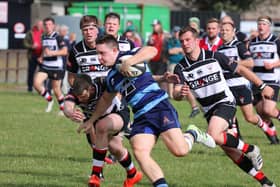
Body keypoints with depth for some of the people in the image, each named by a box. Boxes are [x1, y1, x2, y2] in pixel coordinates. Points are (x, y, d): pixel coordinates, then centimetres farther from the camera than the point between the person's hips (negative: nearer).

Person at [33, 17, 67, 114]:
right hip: (45, 66, 5)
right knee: (36, 83, -15)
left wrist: (52, 52, -28)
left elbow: (65, 51, -18)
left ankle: (62, 108, 25)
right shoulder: (43, 37, 10)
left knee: (56, 89, 3)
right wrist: (41, 57, 9)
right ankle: (49, 100, 7)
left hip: (56, 67, -5)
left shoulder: (57, 37, -10)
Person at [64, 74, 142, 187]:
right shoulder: (74, 93, -31)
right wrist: (71, 114, -73)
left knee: (101, 126, -35)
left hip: (119, 113, -6)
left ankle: (95, 175, -29)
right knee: (116, 150, 9)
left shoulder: (103, 87, -38)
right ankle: (132, 174, 42)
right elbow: (67, 107, -51)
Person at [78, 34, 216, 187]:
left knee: (179, 150, -20)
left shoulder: (129, 56, -3)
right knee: (140, 153, -19)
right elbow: (106, 99, 39)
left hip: (159, 107, -7)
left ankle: (192, 134, 14)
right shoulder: (111, 77, 20)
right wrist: (92, 120, 43)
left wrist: (129, 62, -33)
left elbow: (151, 51, -24)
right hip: (141, 117, 7)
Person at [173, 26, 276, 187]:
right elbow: (176, 93, -14)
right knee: (231, 152, 3)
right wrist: (181, 93, -39)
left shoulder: (214, 57, -10)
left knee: (214, 135, -31)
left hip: (225, 103, -5)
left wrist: (262, 86, 2)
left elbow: (240, 69, 0)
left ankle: (250, 150, -10)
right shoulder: (181, 68, -3)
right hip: (209, 111, 5)